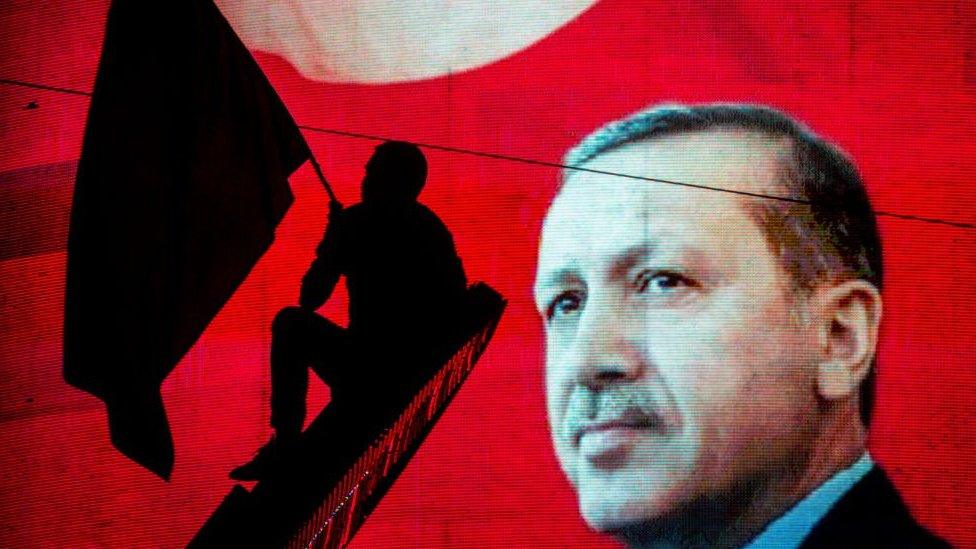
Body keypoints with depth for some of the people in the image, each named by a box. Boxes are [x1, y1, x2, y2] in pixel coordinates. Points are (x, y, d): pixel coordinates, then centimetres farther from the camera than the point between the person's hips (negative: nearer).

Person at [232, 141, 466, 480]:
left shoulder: (356, 222, -12)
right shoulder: (434, 228, 5)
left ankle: (284, 443, 22)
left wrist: (331, 235, 8)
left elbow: (310, 298, -6)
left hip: (371, 373, -6)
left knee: (292, 322, 17)